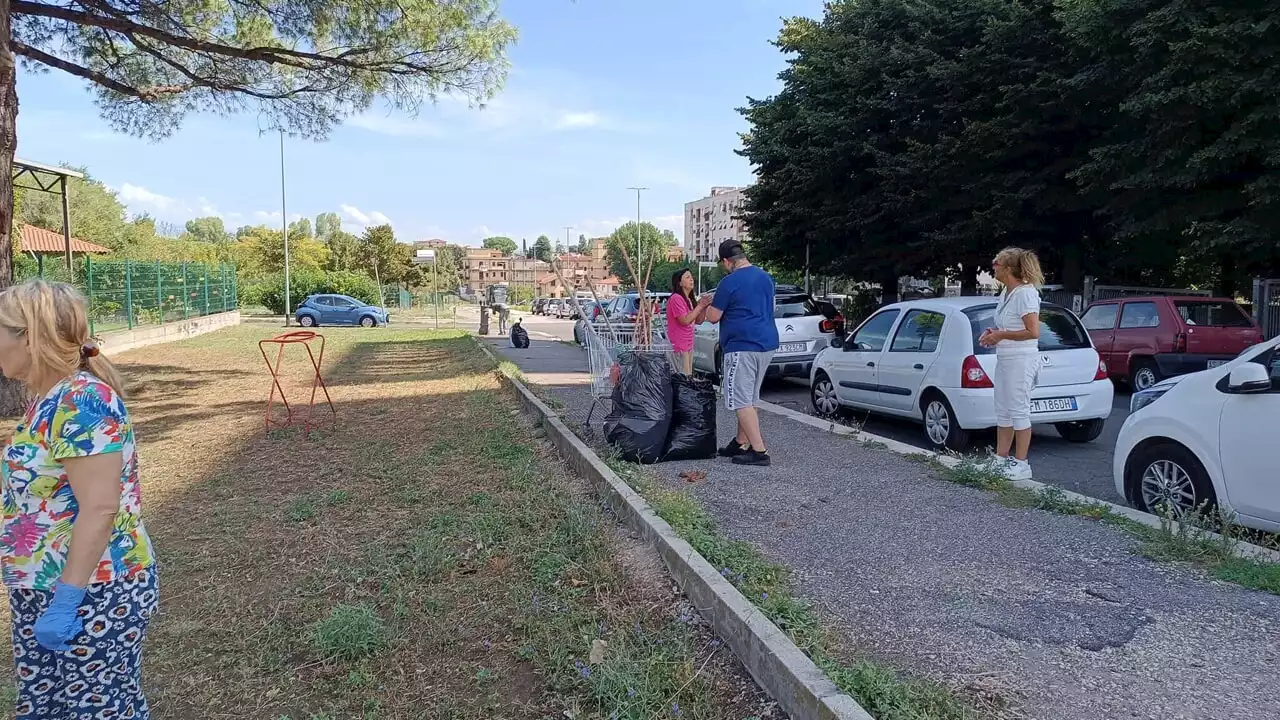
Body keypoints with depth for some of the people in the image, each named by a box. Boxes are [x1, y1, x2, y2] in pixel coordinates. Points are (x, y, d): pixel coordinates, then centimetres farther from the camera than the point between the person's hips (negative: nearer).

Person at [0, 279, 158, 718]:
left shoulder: (83, 401, -23)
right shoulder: (51, 397, 6)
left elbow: (100, 509, -27)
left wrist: (66, 602, -24)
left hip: (93, 597, -9)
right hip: (43, 592, 9)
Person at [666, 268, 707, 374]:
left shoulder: (689, 300, 16)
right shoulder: (676, 298, -13)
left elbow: (698, 321, 14)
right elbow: (685, 321, -21)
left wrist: (704, 306, 0)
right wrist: (700, 305, -18)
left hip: (689, 345, 10)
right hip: (678, 346, -10)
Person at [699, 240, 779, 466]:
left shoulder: (730, 282, -13)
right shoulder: (765, 277, 12)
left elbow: (713, 317, -9)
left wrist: (708, 305, 14)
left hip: (742, 347, -9)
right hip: (767, 344, 9)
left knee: (742, 401, -5)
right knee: (749, 398, 17)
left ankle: (759, 450, -10)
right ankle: (741, 443, 26)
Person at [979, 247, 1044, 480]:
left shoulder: (1025, 293, -16)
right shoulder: (1006, 293, 12)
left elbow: (1033, 332, -22)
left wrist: (1001, 335, -14)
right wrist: (993, 332, 7)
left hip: (1021, 360, -10)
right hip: (1004, 359, 10)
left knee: (1018, 411, -2)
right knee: (1003, 411, 13)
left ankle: (1021, 464, 6)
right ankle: (1001, 459, 21)